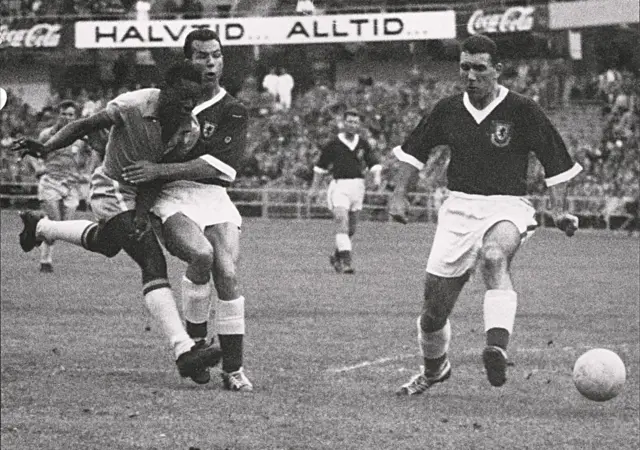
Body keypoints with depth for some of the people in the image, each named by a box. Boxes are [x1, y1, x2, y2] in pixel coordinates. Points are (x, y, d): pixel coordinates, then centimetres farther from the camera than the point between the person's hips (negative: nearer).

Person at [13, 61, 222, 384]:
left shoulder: (189, 130, -10)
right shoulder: (133, 106, -26)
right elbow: (85, 125, -20)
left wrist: (142, 212, -23)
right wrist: (46, 147, -33)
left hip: (138, 195, 8)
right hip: (113, 191, -8)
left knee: (106, 244, 33)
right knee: (153, 263, -22)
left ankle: (40, 227, 60)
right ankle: (184, 351, -32)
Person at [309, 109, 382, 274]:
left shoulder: (363, 144, 7)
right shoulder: (334, 144, -2)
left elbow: (374, 163, 8)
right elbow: (321, 166, 8)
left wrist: (377, 177, -12)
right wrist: (314, 188, 9)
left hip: (357, 186, 4)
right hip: (339, 185, -4)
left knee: (351, 229, 10)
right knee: (342, 222, -18)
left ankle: (337, 256, 32)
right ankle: (346, 262, -22)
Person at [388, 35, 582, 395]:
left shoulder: (522, 111, -4)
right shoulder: (449, 110, 6)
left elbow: (556, 161, 2)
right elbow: (415, 150, 21)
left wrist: (559, 210, -7)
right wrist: (399, 195, 11)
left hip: (507, 206, -4)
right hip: (459, 206, 4)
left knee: (495, 256, -39)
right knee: (435, 306, 3)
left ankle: (498, 349, -56)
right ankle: (434, 369, 34)